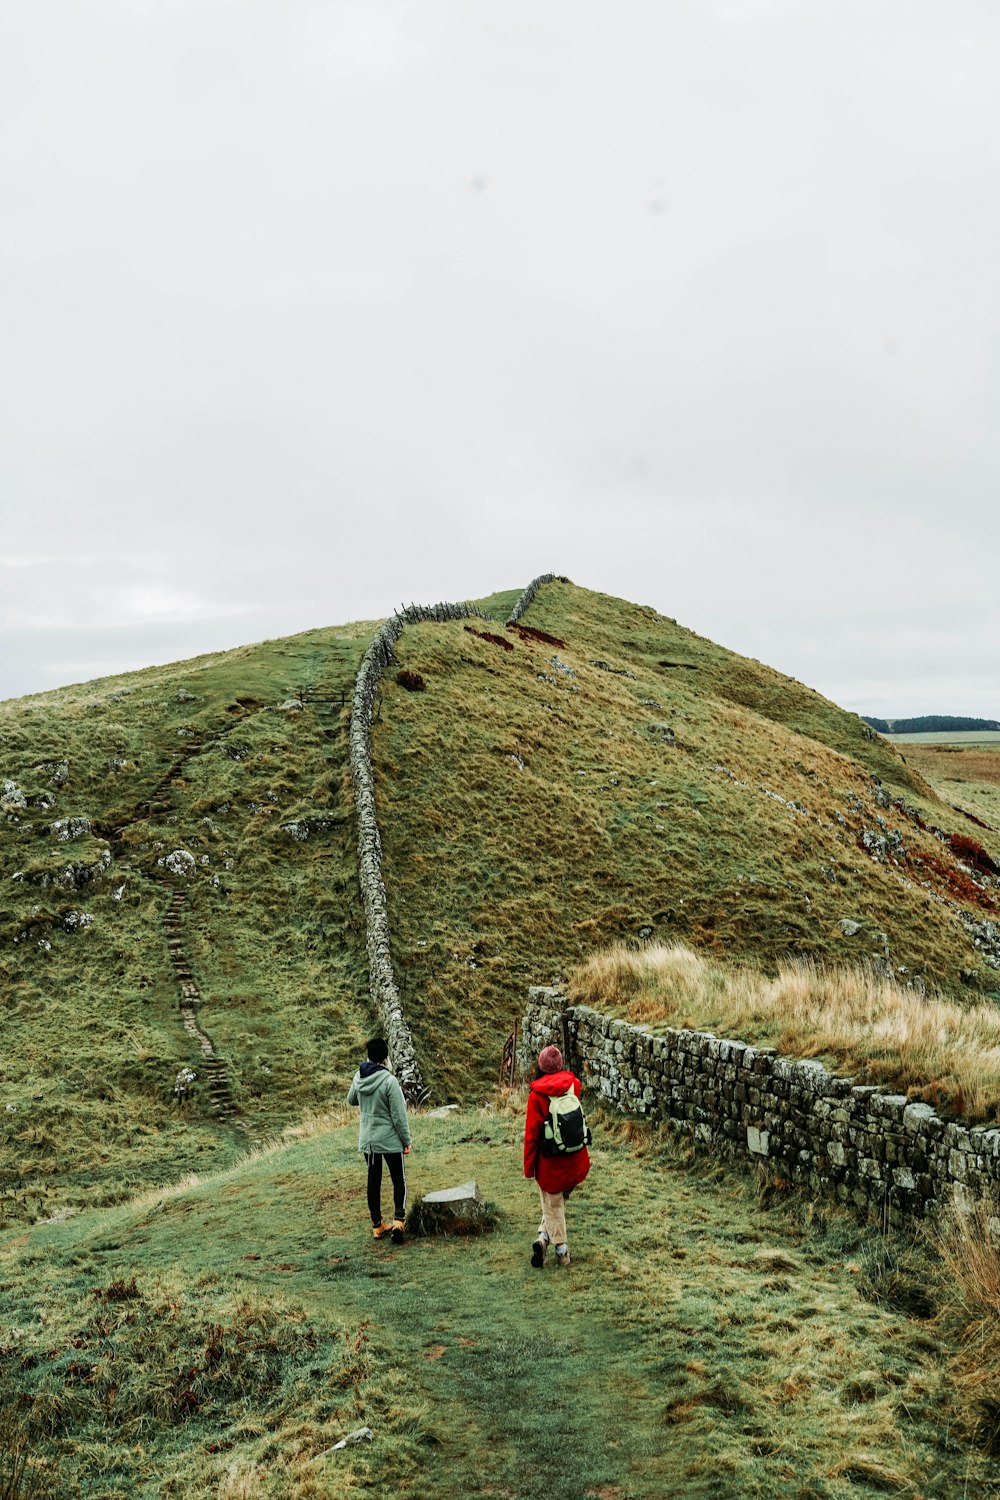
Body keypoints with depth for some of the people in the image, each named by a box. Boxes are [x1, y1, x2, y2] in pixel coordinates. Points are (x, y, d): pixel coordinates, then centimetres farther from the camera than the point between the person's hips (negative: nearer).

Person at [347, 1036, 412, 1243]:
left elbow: (351, 1100, 17)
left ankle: (377, 1225, 20)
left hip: (367, 1139, 5)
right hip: (390, 1140, -5)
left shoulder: (359, 1077, -3)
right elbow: (399, 1115, -17)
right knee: (399, 1180, 8)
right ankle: (399, 1220, -9)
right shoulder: (390, 1081, -21)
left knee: (373, 1180, 15)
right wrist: (407, 1140, -8)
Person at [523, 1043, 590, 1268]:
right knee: (559, 1200, 20)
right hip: (576, 1159, 3)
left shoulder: (536, 1095, -15)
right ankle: (544, 1237, 9)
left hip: (550, 1161, -3)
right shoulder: (574, 1084, -7)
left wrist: (528, 1166, -1)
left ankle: (562, 1251, 14)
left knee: (553, 1205, 13)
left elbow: (531, 1133, -11)